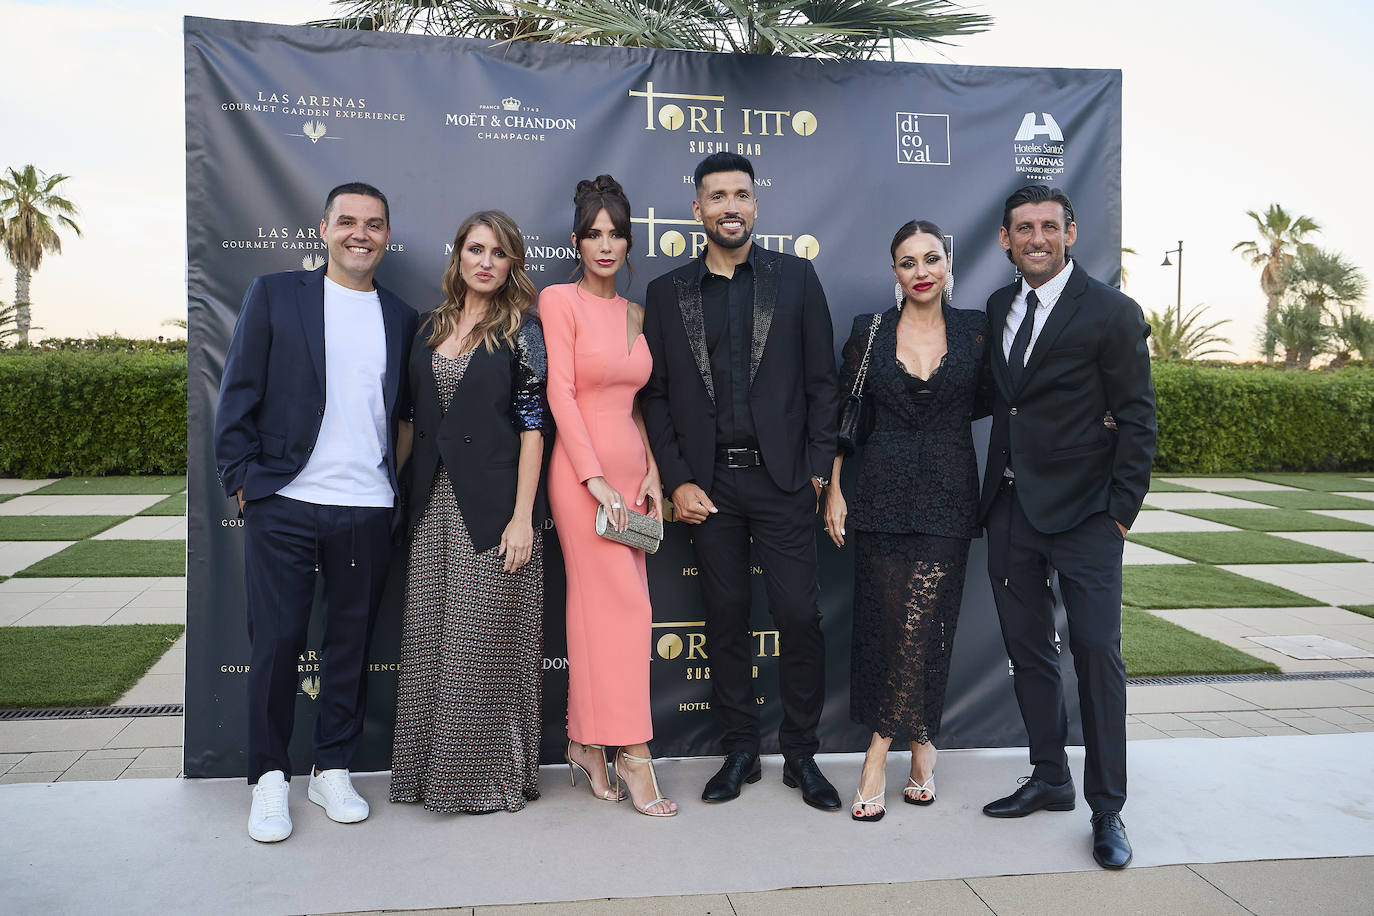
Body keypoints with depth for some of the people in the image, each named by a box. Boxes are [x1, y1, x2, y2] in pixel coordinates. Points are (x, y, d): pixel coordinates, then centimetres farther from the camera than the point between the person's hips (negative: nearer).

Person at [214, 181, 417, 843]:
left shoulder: (401, 318, 12)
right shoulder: (274, 295, 5)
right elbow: (238, 396, 2)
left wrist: (401, 494, 6)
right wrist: (244, 483, -4)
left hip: (368, 509, 3)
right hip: (283, 505, -2)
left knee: (351, 644, 9)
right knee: (276, 643, 1)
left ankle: (333, 770, 24)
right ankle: (269, 779, 18)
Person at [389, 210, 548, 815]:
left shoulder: (522, 332, -3)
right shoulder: (432, 327, 13)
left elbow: (532, 425, -8)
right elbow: (413, 418, 16)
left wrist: (522, 515, -14)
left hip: (493, 503, -5)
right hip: (434, 504, 5)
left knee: (485, 642, 0)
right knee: (430, 640, 9)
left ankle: (490, 775, 15)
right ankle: (432, 771, 22)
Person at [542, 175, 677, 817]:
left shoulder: (635, 314, 15)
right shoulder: (559, 300, -4)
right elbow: (560, 393, -11)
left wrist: (651, 473, 6)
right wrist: (596, 479, -16)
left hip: (629, 467, 6)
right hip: (582, 468, -6)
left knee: (598, 604, 8)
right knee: (624, 605, -8)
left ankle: (586, 743, 18)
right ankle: (631, 754, 1)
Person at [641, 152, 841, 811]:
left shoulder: (795, 278, 6)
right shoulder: (666, 293, 8)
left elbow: (821, 381, 4)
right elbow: (656, 395, 7)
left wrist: (818, 469, -3)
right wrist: (678, 482, -1)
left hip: (782, 479, -1)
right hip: (709, 484, 1)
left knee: (800, 616, -2)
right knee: (725, 620, 8)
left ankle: (801, 755, 16)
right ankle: (739, 751, 22)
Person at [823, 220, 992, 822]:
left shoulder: (975, 330, 4)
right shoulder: (869, 333, 4)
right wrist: (833, 490, 3)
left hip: (949, 495, 0)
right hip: (883, 494, 1)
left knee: (922, 626, -7)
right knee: (883, 624, 2)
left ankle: (880, 751, 7)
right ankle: (920, 746, 18)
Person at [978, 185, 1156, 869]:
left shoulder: (1112, 312, -5)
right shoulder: (997, 308, 11)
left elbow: (1137, 419, -5)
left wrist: (1121, 510, -10)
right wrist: (994, 489, 6)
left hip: (1082, 512, -5)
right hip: (1010, 508, 6)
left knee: (1097, 653, -4)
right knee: (1027, 652, 11)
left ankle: (1107, 810, 8)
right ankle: (1049, 780, 26)